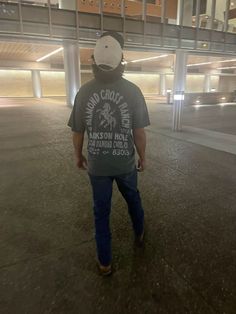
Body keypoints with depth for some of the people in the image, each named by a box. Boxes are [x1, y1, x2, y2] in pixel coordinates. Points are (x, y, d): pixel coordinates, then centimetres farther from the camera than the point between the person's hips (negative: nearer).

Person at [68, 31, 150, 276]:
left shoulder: (84, 91, -9)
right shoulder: (133, 91, -13)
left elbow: (77, 132, -4)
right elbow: (139, 133, -11)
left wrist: (78, 156, 13)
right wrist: (143, 157, 5)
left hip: (97, 164, 0)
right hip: (126, 162, 0)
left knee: (101, 212, 15)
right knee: (133, 198, 27)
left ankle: (105, 262, 28)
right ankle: (139, 234, 52)